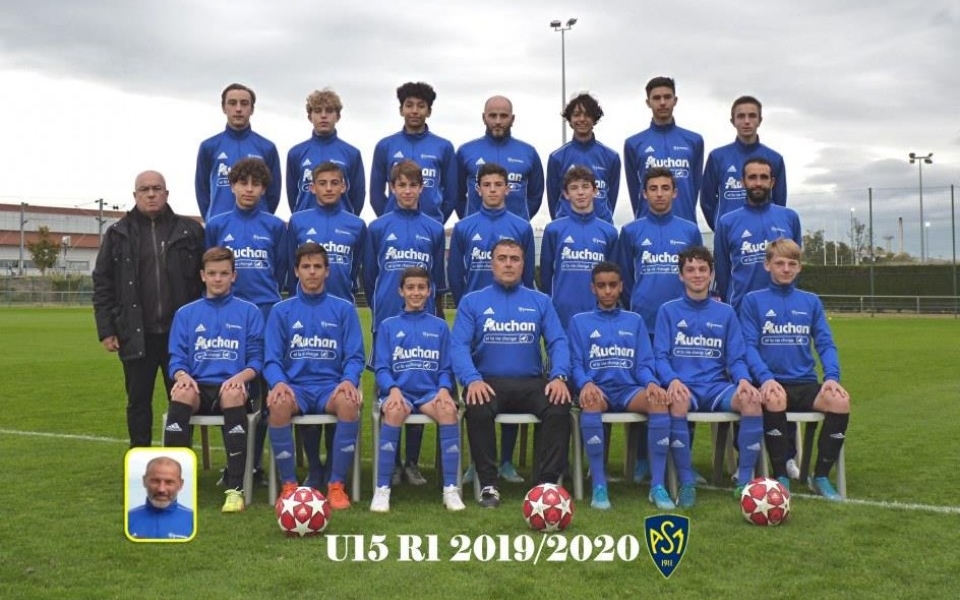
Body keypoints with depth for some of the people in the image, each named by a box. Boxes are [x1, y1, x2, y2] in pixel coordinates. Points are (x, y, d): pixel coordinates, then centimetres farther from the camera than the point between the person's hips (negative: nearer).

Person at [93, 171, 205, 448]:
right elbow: (102, 285, 5)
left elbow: (206, 280, 5)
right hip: (137, 335, 0)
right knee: (139, 402, 9)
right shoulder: (118, 234, 6)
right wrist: (106, 329, -1)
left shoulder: (190, 231, 5)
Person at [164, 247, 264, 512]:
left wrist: (240, 377, -15)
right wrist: (182, 375, -12)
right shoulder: (186, 314, 17)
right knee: (181, 393, -35)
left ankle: (235, 489, -36)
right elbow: (177, 358, 11)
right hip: (198, 386, 2)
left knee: (234, 394, -38)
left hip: (231, 387, -1)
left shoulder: (249, 312, 12)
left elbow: (257, 358, 7)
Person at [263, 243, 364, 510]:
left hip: (331, 387, 0)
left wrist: (348, 380, -17)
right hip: (294, 386, 0)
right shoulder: (281, 311, 11)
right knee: (278, 405, -35)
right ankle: (289, 485, -19)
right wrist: (278, 382, -18)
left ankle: (337, 485, -21)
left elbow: (355, 356, 5)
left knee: (349, 403, -34)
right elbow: (272, 359, 4)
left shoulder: (344, 309, 10)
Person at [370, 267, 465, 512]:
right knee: (394, 411, -37)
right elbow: (381, 367, 4)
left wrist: (444, 389, -11)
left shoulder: (439, 326, 14)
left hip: (430, 392, 1)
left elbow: (446, 368, 11)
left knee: (449, 410, -33)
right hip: (399, 391, -1)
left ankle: (450, 488, -25)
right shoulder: (388, 325, 11)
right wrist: (393, 389, -16)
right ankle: (382, 488, -28)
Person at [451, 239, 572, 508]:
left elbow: (558, 342, 6)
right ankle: (488, 485, -19)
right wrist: (472, 380, -20)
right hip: (488, 382, -1)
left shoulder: (540, 302, 15)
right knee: (478, 410, -34)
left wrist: (558, 376, -14)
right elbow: (459, 345, -1)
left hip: (531, 382, 2)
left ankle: (547, 482, -17)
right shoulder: (472, 301, 10)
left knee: (559, 408, -28)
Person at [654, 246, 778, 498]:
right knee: (676, 402, -38)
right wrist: (672, 380, -21)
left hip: (717, 387, 2)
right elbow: (661, 356, 1)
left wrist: (743, 379, -13)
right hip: (684, 387, -2)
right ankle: (686, 482, -25)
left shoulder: (726, 313, 14)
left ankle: (744, 481, -19)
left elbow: (736, 358, 10)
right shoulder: (668, 311, 9)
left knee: (752, 399, -30)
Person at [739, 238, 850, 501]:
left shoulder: (811, 302, 15)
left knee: (841, 401, -27)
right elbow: (749, 346, -3)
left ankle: (821, 477, -10)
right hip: (772, 383, -3)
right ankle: (781, 478, -21)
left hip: (805, 384, 3)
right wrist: (766, 378, -20)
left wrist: (832, 376, -10)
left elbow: (825, 344, 9)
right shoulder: (753, 300, 6)